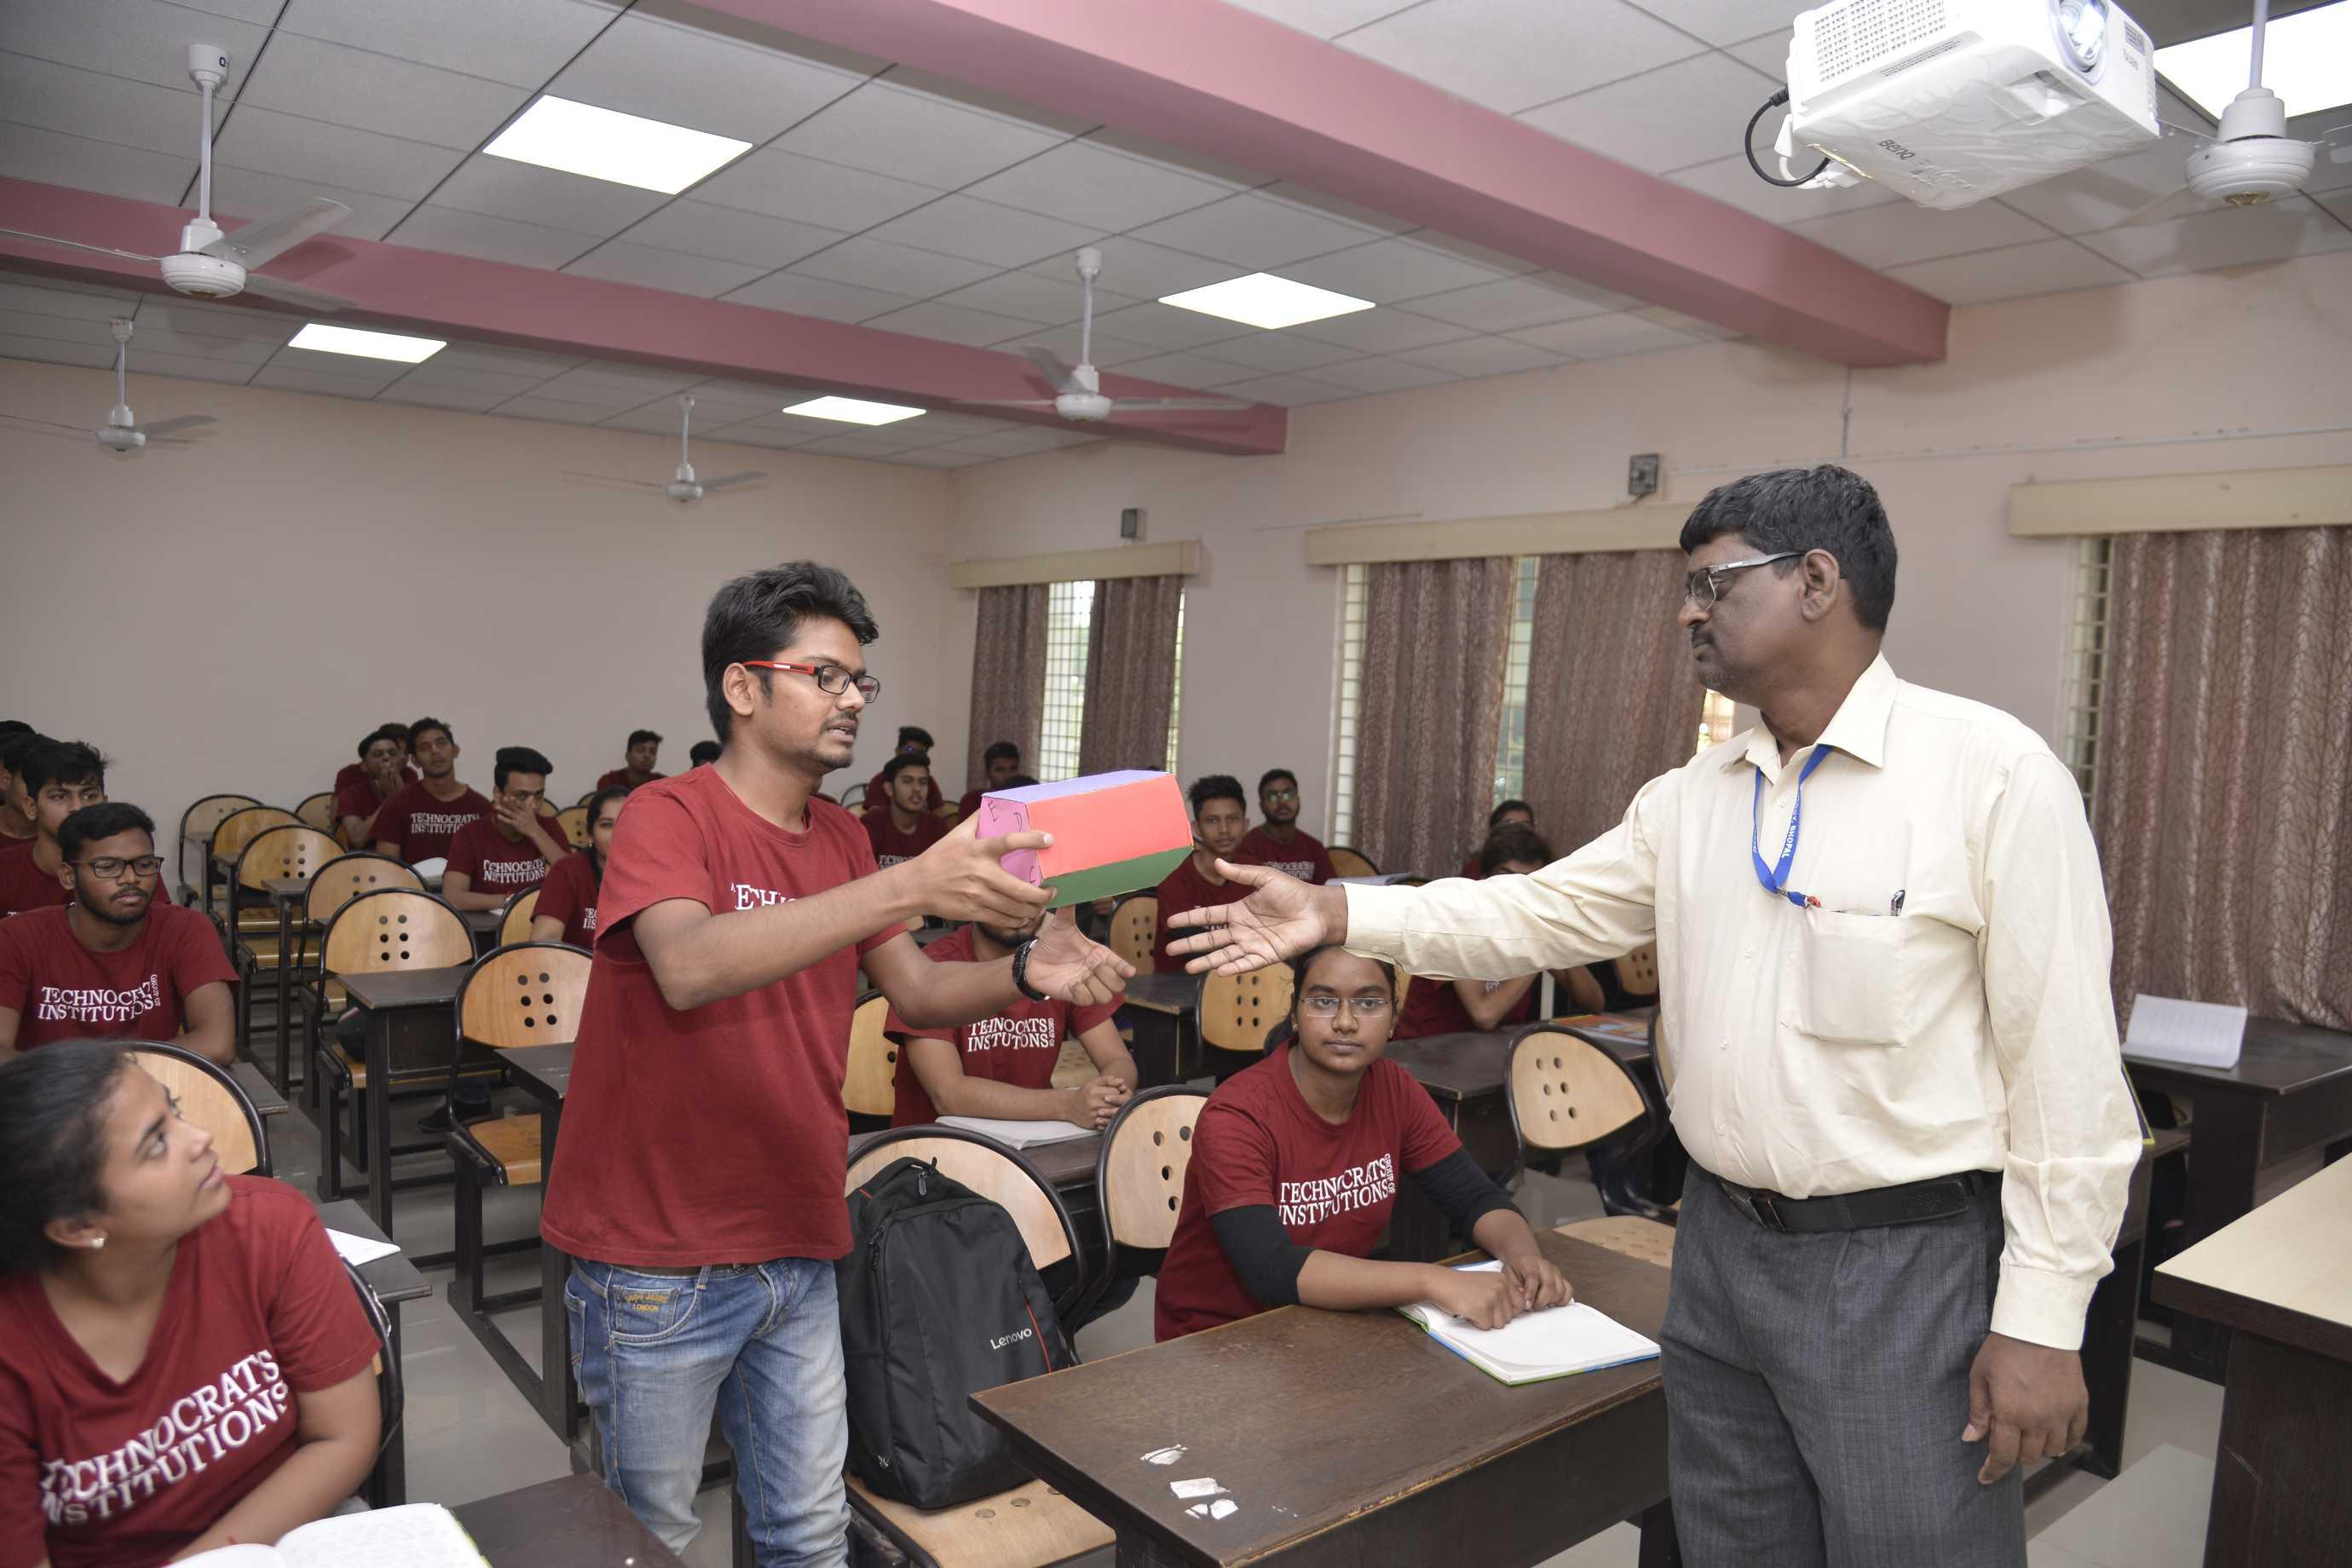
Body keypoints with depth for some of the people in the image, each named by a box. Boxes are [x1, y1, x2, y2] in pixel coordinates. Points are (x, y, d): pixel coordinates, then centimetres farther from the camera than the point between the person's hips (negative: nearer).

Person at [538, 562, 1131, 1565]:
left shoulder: (842, 840, 6)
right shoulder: (668, 817, -15)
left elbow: (917, 993, 3)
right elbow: (689, 967, -35)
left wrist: (1027, 973, -18)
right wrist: (911, 886, -43)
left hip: (797, 1250, 6)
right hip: (658, 1263, -5)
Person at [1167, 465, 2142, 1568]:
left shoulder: (1991, 771, -13)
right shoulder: (1690, 797, 6)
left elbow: (2065, 1064, -13)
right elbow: (1542, 912, 8)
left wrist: (2042, 1319, -13)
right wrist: (1338, 915, -1)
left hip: (1905, 1268, -6)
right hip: (1720, 1248, 6)